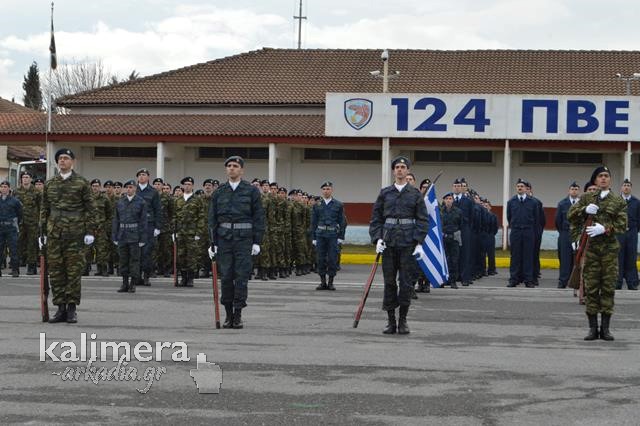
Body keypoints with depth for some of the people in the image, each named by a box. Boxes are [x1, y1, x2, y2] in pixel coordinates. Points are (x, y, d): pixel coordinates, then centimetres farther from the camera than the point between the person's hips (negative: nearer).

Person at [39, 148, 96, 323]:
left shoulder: (82, 183, 2)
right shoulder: (49, 184, 12)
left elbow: (90, 209, 1)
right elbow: (44, 210, 16)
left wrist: (90, 231, -6)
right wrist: (42, 232, 11)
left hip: (75, 234, -3)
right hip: (54, 234, 3)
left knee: (74, 271, -2)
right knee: (55, 272, 2)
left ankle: (72, 309, 4)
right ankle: (60, 308, 9)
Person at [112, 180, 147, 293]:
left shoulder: (141, 202, -2)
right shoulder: (119, 202, 9)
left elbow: (143, 221, -4)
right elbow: (115, 220, 11)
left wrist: (142, 238, -8)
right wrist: (115, 236, 6)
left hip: (135, 236, -4)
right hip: (122, 236, 4)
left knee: (134, 259, -1)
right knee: (123, 260, 7)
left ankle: (133, 284, 4)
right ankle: (125, 283, 14)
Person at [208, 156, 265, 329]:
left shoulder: (251, 191, 2)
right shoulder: (219, 192, 9)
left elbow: (259, 217, 1)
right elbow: (212, 218, 10)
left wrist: (257, 242, -5)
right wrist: (212, 242, 4)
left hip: (244, 238, -2)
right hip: (224, 238, 2)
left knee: (242, 277, -4)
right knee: (226, 277, 3)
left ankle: (238, 314, 3)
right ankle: (228, 314, 12)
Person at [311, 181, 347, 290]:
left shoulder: (338, 205, 4)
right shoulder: (317, 205, 9)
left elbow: (342, 222, 5)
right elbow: (313, 222, 11)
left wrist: (341, 237, -2)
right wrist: (314, 237, 6)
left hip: (333, 235, -2)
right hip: (320, 235, 2)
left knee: (332, 259, -2)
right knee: (321, 259, 2)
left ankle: (331, 282, 7)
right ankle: (323, 282, 11)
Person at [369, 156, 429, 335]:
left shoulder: (415, 194, 5)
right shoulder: (385, 193, 9)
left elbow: (423, 220, 3)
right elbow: (376, 218, 9)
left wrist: (419, 241, -8)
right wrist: (377, 238, -3)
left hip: (408, 243, -1)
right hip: (389, 242, 1)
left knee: (406, 281, -1)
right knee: (389, 281, 2)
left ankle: (403, 320, 7)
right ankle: (391, 320, 9)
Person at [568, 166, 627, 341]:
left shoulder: (618, 201, 7)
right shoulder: (587, 197, 10)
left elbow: (622, 225, 0)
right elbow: (571, 215, 7)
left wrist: (605, 228, -15)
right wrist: (584, 210, -11)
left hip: (610, 248, 0)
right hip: (590, 247, 0)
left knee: (608, 287, 0)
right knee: (591, 287, 0)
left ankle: (605, 327, 6)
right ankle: (593, 328, 4)